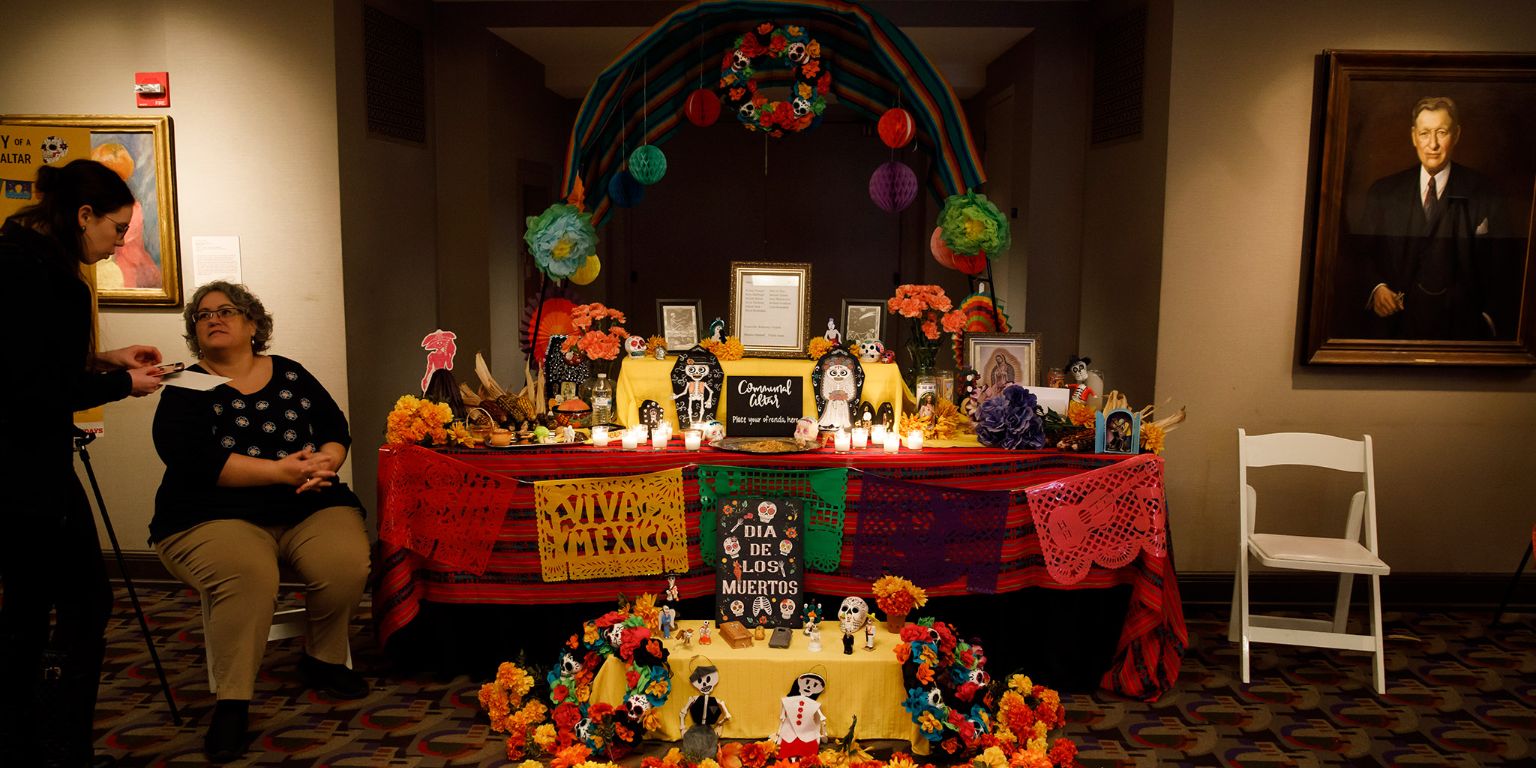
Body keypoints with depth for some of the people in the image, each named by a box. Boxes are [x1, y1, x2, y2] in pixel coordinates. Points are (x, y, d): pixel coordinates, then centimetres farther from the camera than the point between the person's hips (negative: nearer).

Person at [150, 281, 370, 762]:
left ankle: (323, 660, 2)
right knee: (247, 575, -35)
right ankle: (232, 702, -20)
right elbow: (194, 459, -11)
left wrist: (325, 461, -12)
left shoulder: (291, 375, 16)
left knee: (346, 563, -26)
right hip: (216, 517, -3)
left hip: (309, 508, 3)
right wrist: (281, 470, -18)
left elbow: (336, 428, 12)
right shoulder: (186, 389, 5)